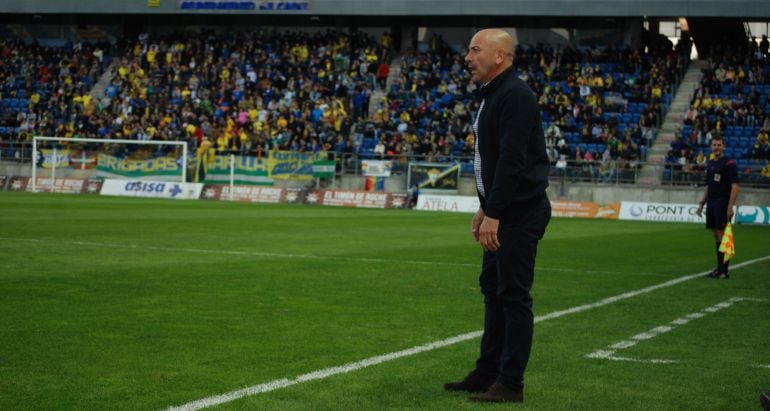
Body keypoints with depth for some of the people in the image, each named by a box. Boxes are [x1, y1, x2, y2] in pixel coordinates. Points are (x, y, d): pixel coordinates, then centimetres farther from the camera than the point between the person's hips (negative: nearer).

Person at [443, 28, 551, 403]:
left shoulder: (514, 95, -17)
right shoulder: (492, 95, 16)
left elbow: (511, 160, -24)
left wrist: (494, 213, -24)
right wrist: (484, 207, 20)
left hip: (520, 213, -11)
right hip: (502, 210, 11)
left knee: (513, 294, -6)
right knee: (492, 288, 14)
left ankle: (510, 383, -2)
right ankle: (488, 372, 23)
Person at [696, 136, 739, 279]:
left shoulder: (729, 163, -8)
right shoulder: (710, 164, 15)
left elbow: (735, 186, -13)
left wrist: (730, 206, -19)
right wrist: (702, 204, 19)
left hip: (723, 204, -7)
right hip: (711, 204, 7)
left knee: (722, 236, -8)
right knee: (716, 237, 10)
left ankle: (723, 271, -6)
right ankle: (719, 268, 16)